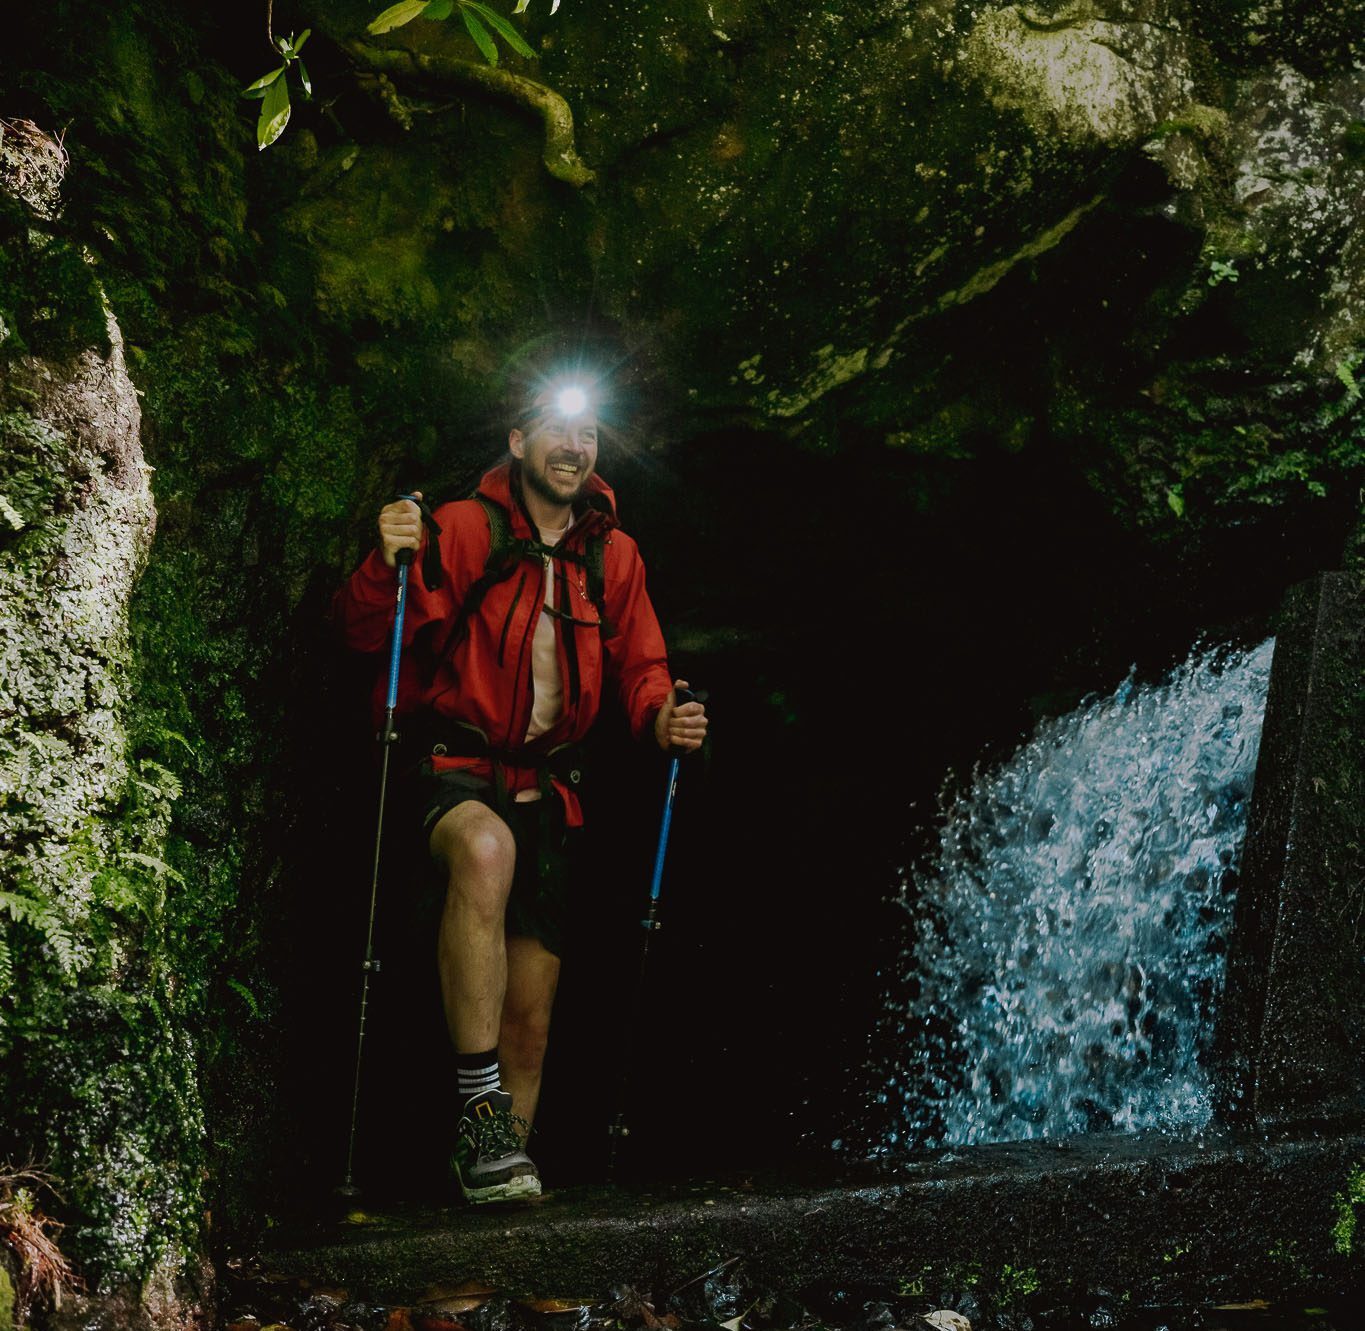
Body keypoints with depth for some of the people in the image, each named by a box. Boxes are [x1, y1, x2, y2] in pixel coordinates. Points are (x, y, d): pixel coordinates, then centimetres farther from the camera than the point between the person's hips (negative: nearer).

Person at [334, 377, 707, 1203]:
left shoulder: (614, 555, 9)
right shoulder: (465, 529, -4)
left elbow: (639, 664, 15)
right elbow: (368, 634, -11)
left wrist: (662, 718, -8)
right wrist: (392, 566, -32)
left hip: (544, 785, 5)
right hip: (453, 766, -5)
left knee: (532, 1009, 4)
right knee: (486, 848, -39)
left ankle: (501, 1159, 23)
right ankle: (480, 1107, -35)